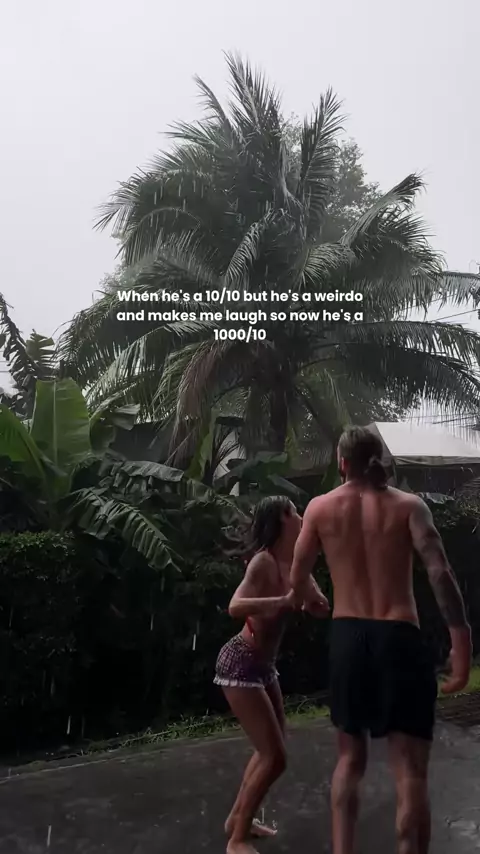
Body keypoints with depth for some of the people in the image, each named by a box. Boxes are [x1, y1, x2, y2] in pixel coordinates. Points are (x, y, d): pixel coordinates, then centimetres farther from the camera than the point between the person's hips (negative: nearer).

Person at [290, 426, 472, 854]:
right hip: (400, 639, -2)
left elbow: (298, 583, 8)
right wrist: (462, 642, -12)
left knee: (350, 758, 21)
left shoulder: (320, 508, 4)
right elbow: (440, 573, -13)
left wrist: (311, 602, 29)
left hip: (347, 638, 2)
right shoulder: (408, 505, -1)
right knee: (411, 770, 6)